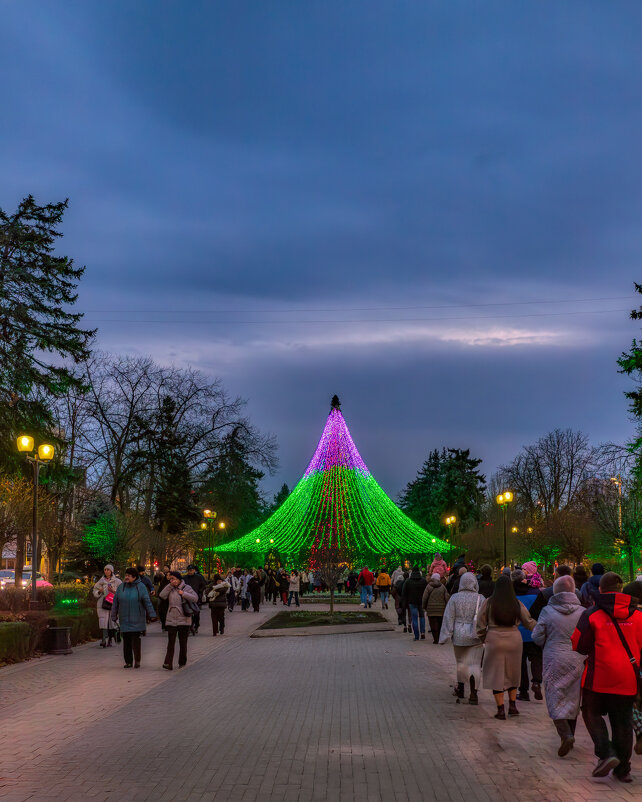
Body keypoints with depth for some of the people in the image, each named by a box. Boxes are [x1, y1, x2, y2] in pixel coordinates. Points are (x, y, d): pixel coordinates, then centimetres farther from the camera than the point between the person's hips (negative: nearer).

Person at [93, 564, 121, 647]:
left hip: (113, 604, -1)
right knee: (103, 621, -12)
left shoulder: (117, 581, 6)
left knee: (112, 621, 1)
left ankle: (110, 640, 15)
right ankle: (104, 640, -21)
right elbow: (95, 593, 15)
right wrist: (99, 591, -6)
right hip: (103, 604, 1)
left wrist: (114, 591, -13)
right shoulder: (100, 581, 13)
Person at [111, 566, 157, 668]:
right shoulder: (121, 587, 6)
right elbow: (115, 602, 10)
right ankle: (128, 661, 13)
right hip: (124, 620, 3)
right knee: (126, 641, 2)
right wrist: (114, 616, 9)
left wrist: (152, 615, -7)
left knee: (135, 640, -9)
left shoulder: (141, 587, -2)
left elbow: (147, 602, -3)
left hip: (137, 620, -3)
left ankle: (137, 660, 4)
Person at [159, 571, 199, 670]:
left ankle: (182, 662, 21)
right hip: (171, 620, 2)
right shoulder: (170, 589, 9)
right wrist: (170, 586, -9)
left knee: (183, 642, 8)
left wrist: (184, 593, -15)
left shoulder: (187, 588, -1)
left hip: (183, 620, -2)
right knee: (171, 642, -7)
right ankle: (168, 663, -12)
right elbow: (162, 596, -7)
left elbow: (195, 598, -8)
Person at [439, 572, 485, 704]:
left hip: (459, 635, 2)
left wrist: (446, 636, 0)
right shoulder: (480, 599, -5)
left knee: (461, 661, 19)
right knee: (474, 664, 0)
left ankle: (460, 688, 32)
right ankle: (473, 694, -7)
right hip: (475, 636, -2)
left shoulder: (455, 598, -4)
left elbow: (449, 618, -3)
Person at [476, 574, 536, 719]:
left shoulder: (488, 603, -6)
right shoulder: (517, 604, -1)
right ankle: (512, 705, 21)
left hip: (494, 640, -2)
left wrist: (483, 638, 14)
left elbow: (481, 624, -2)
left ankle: (501, 710, 5)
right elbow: (528, 622, 6)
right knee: (512, 673, 19)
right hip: (514, 639, 2)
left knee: (496, 674, 5)